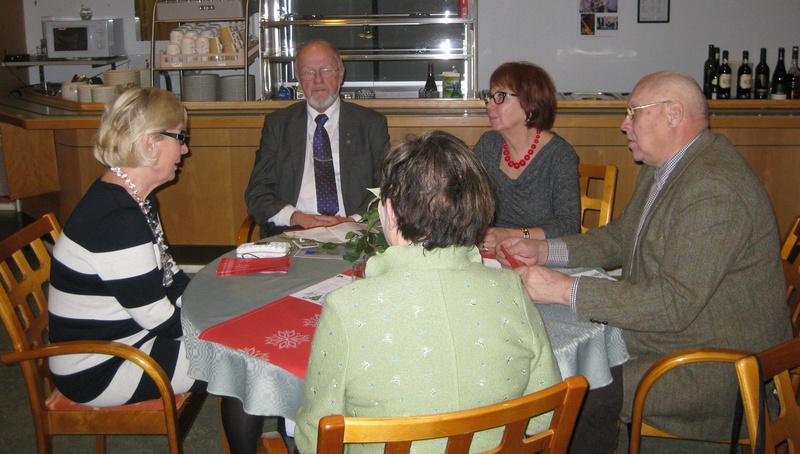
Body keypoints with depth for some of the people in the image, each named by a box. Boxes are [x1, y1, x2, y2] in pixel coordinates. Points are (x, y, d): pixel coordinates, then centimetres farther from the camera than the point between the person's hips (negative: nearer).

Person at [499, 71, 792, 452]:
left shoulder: (715, 189, -25)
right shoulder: (660, 168, 8)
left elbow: (675, 303, -30)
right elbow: (619, 238, 16)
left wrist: (565, 289, -29)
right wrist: (544, 251, 1)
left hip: (714, 363, -9)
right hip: (657, 333, 9)